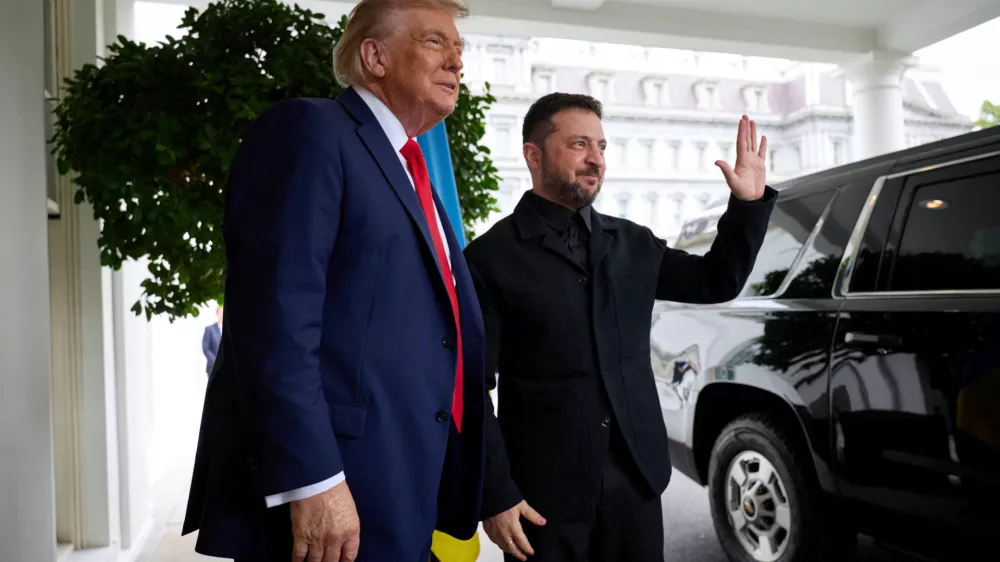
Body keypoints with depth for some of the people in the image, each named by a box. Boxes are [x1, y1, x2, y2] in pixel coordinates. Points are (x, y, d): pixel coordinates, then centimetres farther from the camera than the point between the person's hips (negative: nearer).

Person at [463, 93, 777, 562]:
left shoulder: (632, 242, 9)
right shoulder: (491, 256, -8)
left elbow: (716, 281, 19)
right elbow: (473, 391, -10)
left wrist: (749, 202, 6)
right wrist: (495, 495, -13)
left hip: (635, 477, 5)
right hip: (545, 488, -4)